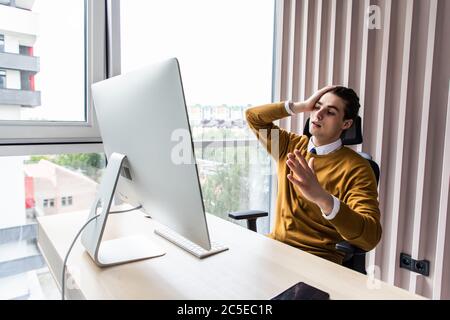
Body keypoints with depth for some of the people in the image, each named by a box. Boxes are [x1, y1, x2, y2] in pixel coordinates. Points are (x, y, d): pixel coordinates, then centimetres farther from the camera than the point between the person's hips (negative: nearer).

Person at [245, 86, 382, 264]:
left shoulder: (356, 169, -12)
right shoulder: (292, 145, 6)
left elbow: (370, 236, -22)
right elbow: (253, 117, 9)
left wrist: (322, 197, -40)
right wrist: (301, 106, -2)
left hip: (318, 257, -4)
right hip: (275, 244, 4)